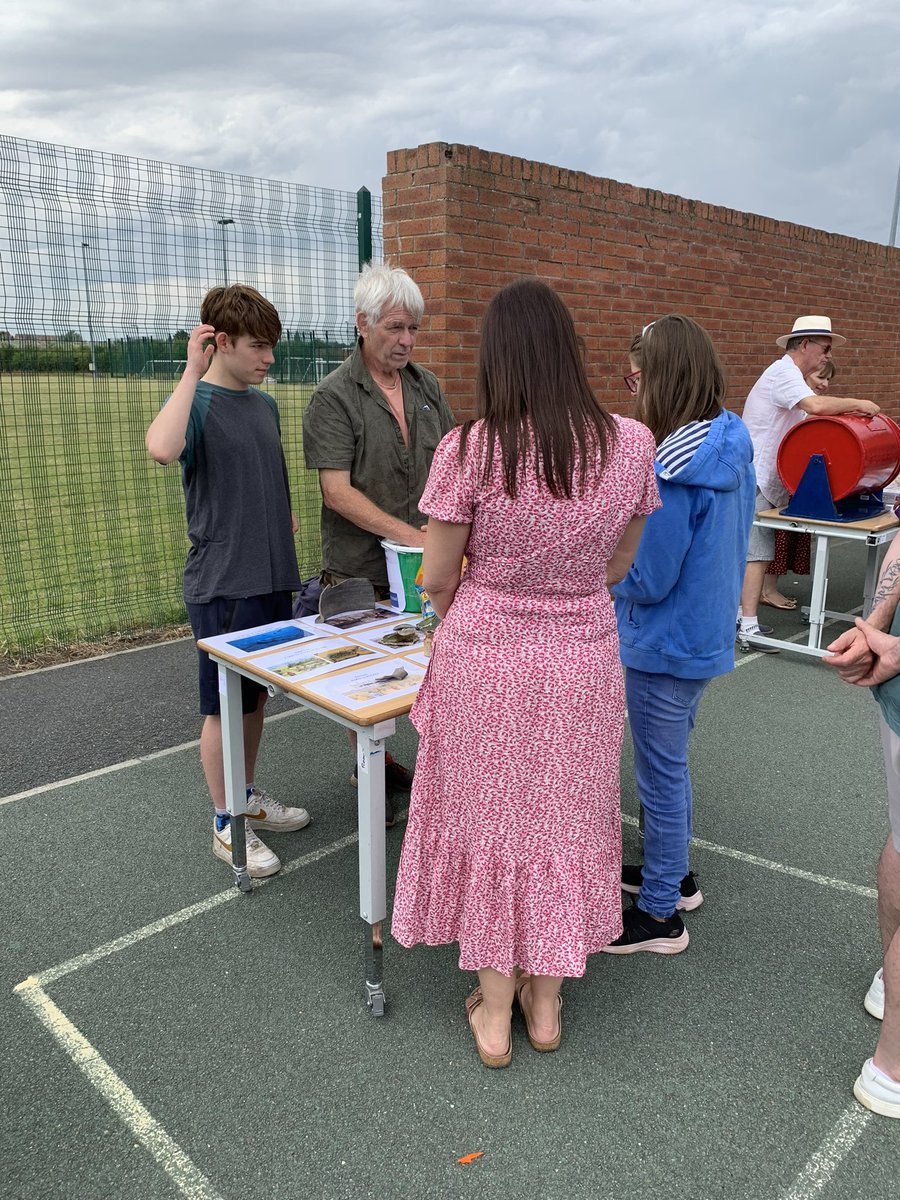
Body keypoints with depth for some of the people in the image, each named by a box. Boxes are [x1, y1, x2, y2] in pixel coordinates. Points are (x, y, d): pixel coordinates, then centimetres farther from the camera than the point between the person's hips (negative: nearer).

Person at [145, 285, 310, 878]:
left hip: (272, 578, 7)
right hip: (222, 584, -7)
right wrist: (193, 371, -27)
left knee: (257, 696, 18)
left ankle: (249, 796, 36)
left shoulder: (265, 404, 11)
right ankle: (226, 823, 21)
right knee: (225, 706, 5)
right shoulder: (196, 402, -12)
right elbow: (162, 449, -35)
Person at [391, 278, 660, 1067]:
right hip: (584, 658, 3)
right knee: (562, 820, 19)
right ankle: (546, 1002, 38)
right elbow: (618, 566, 3)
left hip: (485, 656, -2)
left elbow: (437, 578, -8)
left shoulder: (471, 449, -17)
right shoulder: (631, 444, -8)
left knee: (487, 823, 16)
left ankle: (494, 1009, 33)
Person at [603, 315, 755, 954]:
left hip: (667, 645, -9)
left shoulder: (673, 468, -27)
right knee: (670, 762, 24)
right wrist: (625, 534, 11)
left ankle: (659, 913, 24)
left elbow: (649, 580, -24)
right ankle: (674, 874, 42)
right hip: (710, 632, 9)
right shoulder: (735, 449, 1)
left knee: (662, 773, 6)